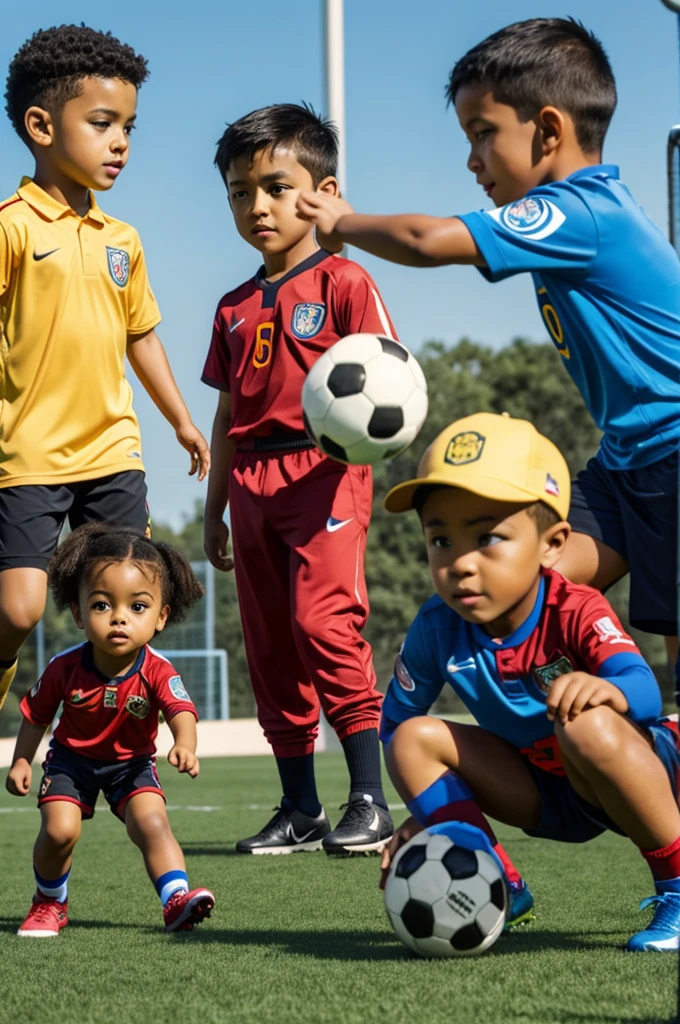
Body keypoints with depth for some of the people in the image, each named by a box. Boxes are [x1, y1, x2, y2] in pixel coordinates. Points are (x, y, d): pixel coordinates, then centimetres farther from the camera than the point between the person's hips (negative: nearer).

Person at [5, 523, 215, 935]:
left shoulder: (157, 672, -26)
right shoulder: (66, 668, -22)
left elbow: (181, 711, -42)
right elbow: (36, 714, -5)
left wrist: (185, 746, -62)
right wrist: (21, 761, -7)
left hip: (132, 763, 0)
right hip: (72, 758, 0)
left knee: (151, 823, -22)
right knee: (59, 830, -15)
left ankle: (176, 900, -23)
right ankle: (49, 903, 10)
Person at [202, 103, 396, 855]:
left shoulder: (343, 283, -1)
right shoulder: (235, 308, 18)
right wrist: (215, 510, 20)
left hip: (322, 468, -7)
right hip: (252, 483, 7)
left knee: (325, 620, -20)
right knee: (269, 645, 7)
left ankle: (369, 799, -16)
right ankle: (299, 808, 14)